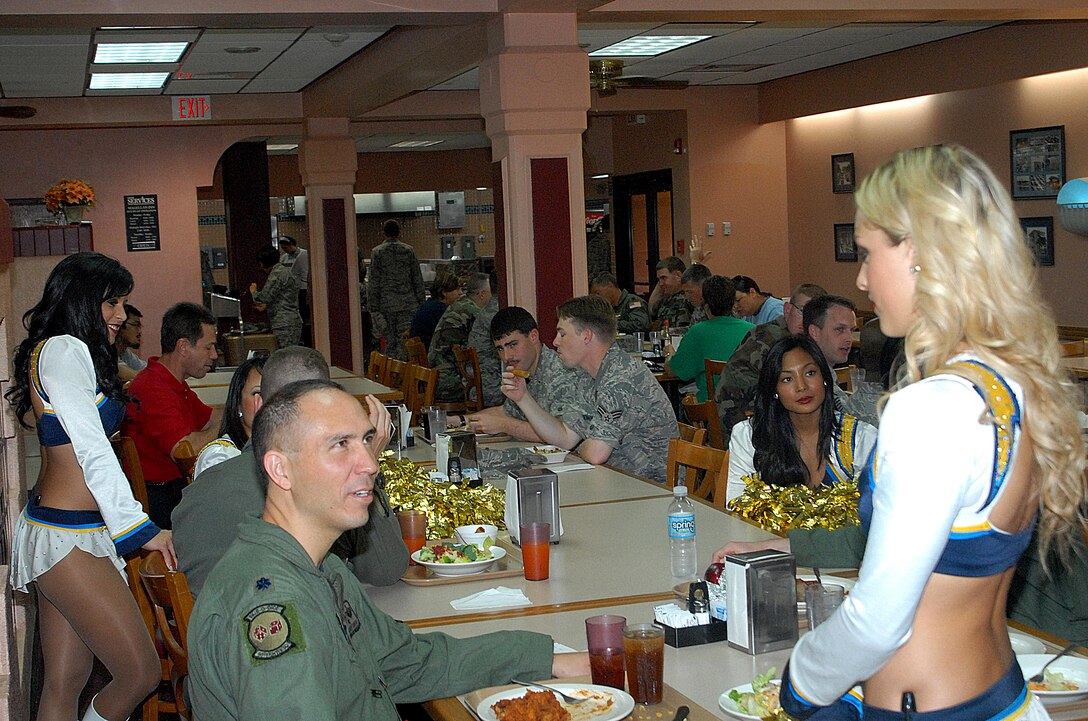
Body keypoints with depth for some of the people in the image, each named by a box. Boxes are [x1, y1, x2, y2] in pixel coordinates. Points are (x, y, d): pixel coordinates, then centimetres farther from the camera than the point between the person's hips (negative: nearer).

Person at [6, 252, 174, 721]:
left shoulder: (66, 353, 21)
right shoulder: (63, 350, -10)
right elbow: (92, 449, -17)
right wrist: (139, 528, -18)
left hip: (58, 532, 10)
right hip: (67, 538, -10)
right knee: (141, 675, -9)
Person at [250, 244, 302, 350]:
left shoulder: (277, 274, -12)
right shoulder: (285, 271, 20)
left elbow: (265, 296, -16)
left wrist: (254, 292, 5)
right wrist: (266, 306, 30)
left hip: (284, 324, -10)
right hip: (293, 322, 10)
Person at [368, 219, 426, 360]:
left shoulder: (377, 252, 0)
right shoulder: (408, 250, 3)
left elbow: (374, 284, -2)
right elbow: (418, 280, 4)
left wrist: (374, 309, 1)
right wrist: (422, 303, 11)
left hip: (386, 305, 0)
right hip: (408, 304, 0)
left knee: (390, 344, 6)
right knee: (405, 343, -1)